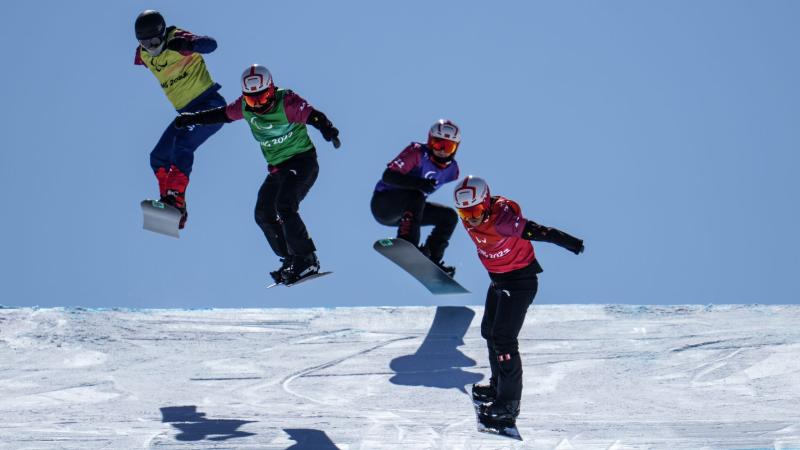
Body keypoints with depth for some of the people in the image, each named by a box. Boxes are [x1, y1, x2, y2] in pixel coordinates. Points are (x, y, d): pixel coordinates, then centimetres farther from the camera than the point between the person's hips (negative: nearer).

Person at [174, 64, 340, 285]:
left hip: (302, 161, -8)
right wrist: (193, 118, 19)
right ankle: (290, 260, 7)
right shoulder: (245, 107, -1)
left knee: (284, 207, -24)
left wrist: (327, 128, -54)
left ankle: (307, 260, -20)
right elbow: (222, 114, 17)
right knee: (264, 214, 0)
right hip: (277, 168, 8)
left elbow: (313, 115, -34)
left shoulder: (287, 102, -20)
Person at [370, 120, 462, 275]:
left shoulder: (451, 168, 1)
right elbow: (388, 176, -29)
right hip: (383, 204, -7)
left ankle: (432, 259, -5)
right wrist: (419, 183, -43)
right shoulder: (418, 153, -20)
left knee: (449, 216, -2)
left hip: (405, 209, 8)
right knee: (415, 195, -34)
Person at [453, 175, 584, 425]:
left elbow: (534, 230, -41)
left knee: (503, 338, -16)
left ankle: (509, 403, -12)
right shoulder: (470, 221, -7)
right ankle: (498, 384, 42)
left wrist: (571, 242, -49)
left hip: (520, 280, -9)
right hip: (498, 280, 9)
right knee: (489, 331, 23)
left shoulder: (501, 221, -32)